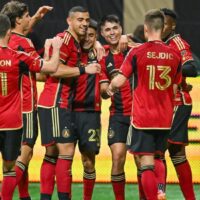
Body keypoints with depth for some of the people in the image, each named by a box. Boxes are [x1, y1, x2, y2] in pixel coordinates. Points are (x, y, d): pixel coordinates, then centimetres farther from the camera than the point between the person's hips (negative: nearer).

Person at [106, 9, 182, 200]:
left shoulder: (137, 52, -9)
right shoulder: (174, 55, 1)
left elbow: (119, 81, -11)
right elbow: (174, 89, 10)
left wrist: (110, 87, 12)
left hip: (142, 117, -4)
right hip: (165, 118, 4)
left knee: (147, 164, -3)